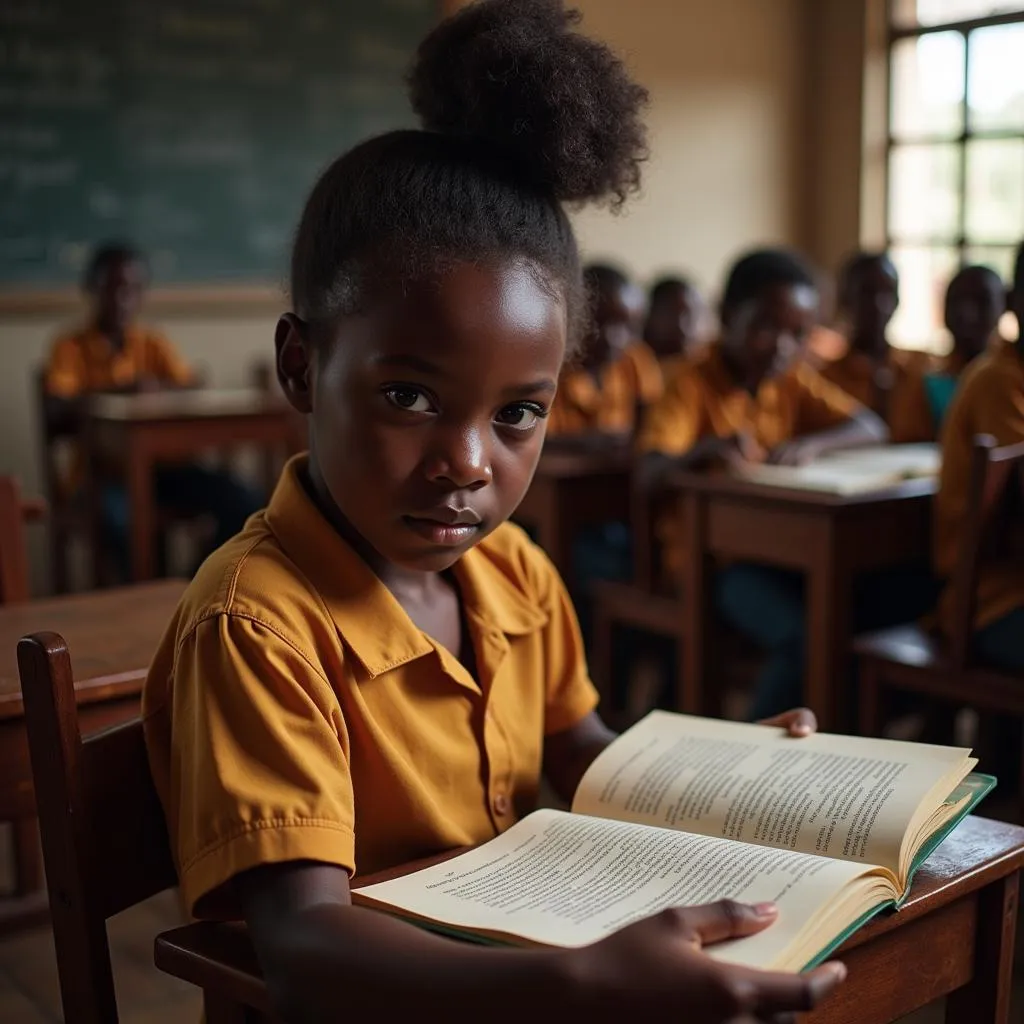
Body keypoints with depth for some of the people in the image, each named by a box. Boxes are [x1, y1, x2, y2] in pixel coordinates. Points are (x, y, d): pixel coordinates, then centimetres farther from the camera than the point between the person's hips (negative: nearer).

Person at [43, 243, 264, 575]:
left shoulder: (154, 343, 11)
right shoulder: (70, 347, 2)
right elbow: (59, 407, -14)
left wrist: (160, 388, -24)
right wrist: (119, 389, -30)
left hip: (158, 463, 4)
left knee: (244, 504, -19)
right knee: (118, 517, -39)